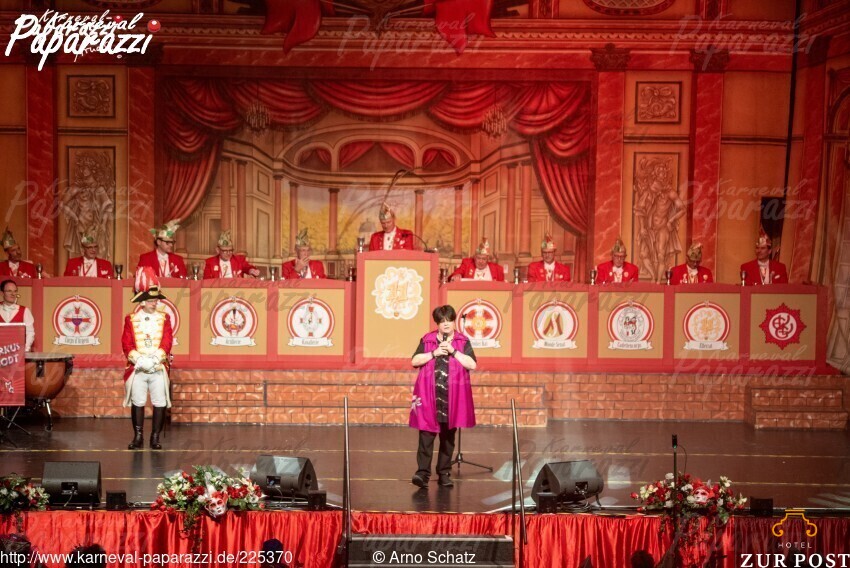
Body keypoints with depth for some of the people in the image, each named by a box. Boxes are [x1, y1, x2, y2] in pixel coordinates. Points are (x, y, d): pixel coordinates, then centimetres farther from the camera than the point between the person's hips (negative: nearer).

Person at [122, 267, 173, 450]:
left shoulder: (164, 318, 5)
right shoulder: (131, 319, 4)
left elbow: (167, 341, -3)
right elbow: (126, 343, -3)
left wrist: (155, 359, -17)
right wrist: (139, 360, -17)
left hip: (159, 367, 0)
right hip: (137, 368, 0)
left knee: (160, 403, -1)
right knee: (137, 402, 4)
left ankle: (155, 437, 8)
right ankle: (138, 437, 13)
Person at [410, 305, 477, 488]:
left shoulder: (463, 341, 5)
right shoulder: (427, 340, 7)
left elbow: (472, 365, -5)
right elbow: (414, 361, -1)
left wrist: (453, 351, -14)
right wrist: (434, 353, -12)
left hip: (453, 396, 1)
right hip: (429, 395, -1)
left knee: (448, 435, 7)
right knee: (426, 433, -8)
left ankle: (444, 473, 15)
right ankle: (423, 472, -12)